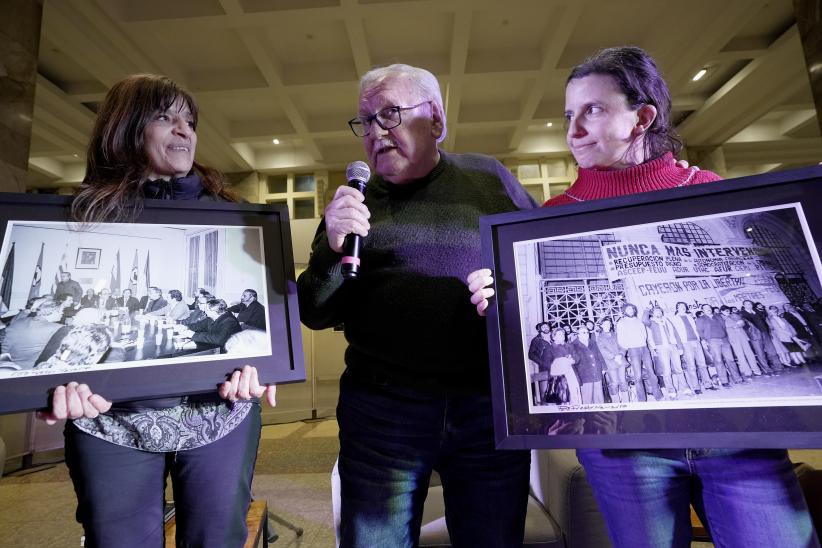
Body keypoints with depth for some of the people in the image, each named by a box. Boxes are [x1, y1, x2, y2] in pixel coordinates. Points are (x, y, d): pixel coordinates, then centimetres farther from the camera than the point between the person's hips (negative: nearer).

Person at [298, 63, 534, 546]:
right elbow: (316, 315, 3)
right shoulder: (353, 202, 6)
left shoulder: (490, 178, 6)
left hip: (493, 407, 1)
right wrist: (332, 249, -15)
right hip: (381, 411, 0)